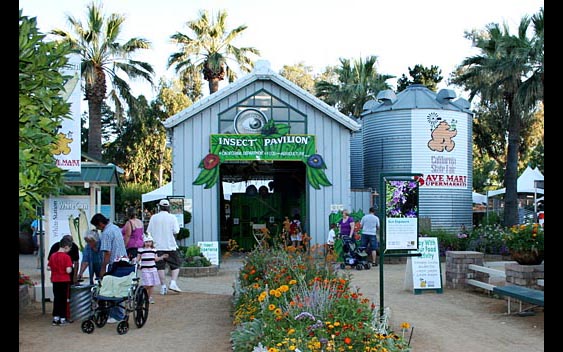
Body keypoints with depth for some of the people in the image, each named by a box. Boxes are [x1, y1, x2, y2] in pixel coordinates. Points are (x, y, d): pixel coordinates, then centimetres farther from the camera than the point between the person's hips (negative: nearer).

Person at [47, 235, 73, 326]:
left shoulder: (52, 256, 2)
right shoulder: (66, 257, -15)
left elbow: (48, 268, 6)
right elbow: (68, 270, -20)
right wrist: (70, 268, 1)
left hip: (55, 280, 5)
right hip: (64, 281, -5)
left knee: (56, 299, 13)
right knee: (63, 299, 5)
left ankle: (55, 318, 14)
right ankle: (62, 319, 10)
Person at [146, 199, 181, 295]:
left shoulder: (154, 217, 2)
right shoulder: (172, 217, -3)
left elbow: (148, 232, 2)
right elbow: (176, 231, -9)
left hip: (158, 246, 2)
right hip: (170, 246, -1)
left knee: (160, 267, 6)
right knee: (175, 265, 10)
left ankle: (163, 287, 4)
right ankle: (173, 283, -5)